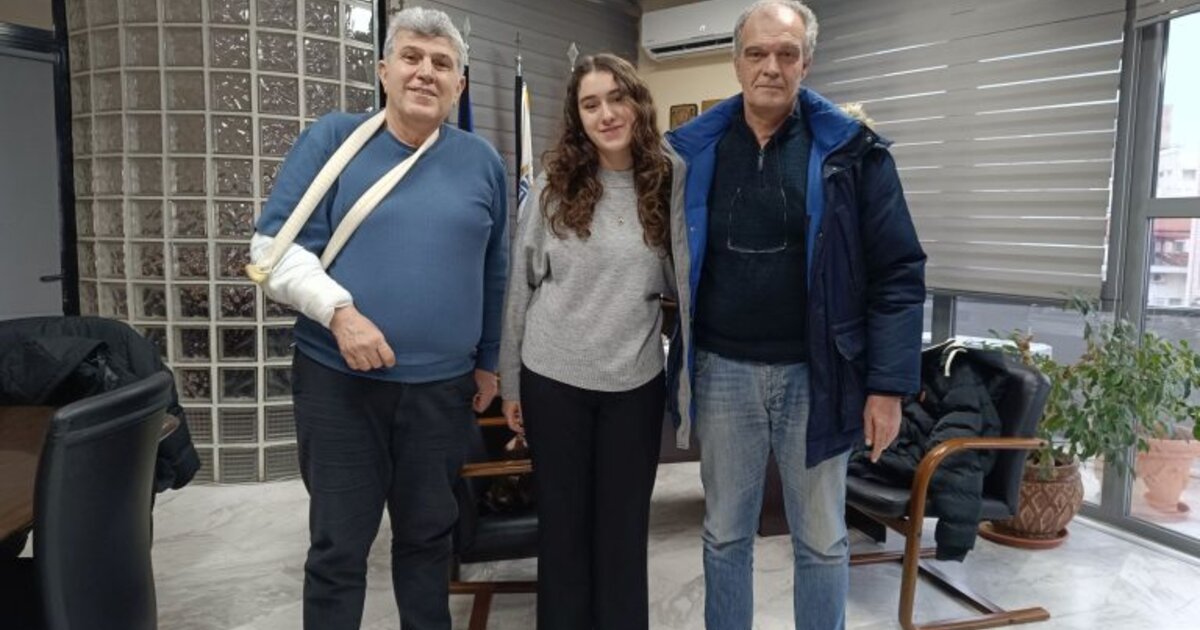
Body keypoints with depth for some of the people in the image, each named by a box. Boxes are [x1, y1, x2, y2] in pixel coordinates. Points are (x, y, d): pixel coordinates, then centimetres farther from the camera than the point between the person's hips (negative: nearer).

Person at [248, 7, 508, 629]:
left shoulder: (481, 161, 5)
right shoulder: (332, 139, -2)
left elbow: (493, 273, 12)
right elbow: (274, 245, -6)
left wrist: (488, 359, 14)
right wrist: (339, 311, -20)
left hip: (442, 386, 2)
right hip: (337, 380, -2)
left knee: (427, 534, 18)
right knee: (338, 544, 10)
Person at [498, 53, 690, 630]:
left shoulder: (669, 180, -3)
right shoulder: (553, 185, -3)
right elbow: (520, 287, 1)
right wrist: (510, 383, 3)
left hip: (636, 382, 0)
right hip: (552, 378, 0)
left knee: (624, 528, 12)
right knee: (561, 524, 13)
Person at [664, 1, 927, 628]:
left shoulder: (852, 151, -5)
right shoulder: (693, 151, 0)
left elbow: (898, 273, -4)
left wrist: (888, 384, -8)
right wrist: (675, 363, 5)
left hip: (815, 374, -1)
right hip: (723, 371, 2)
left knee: (821, 541, 15)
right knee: (725, 535, 17)